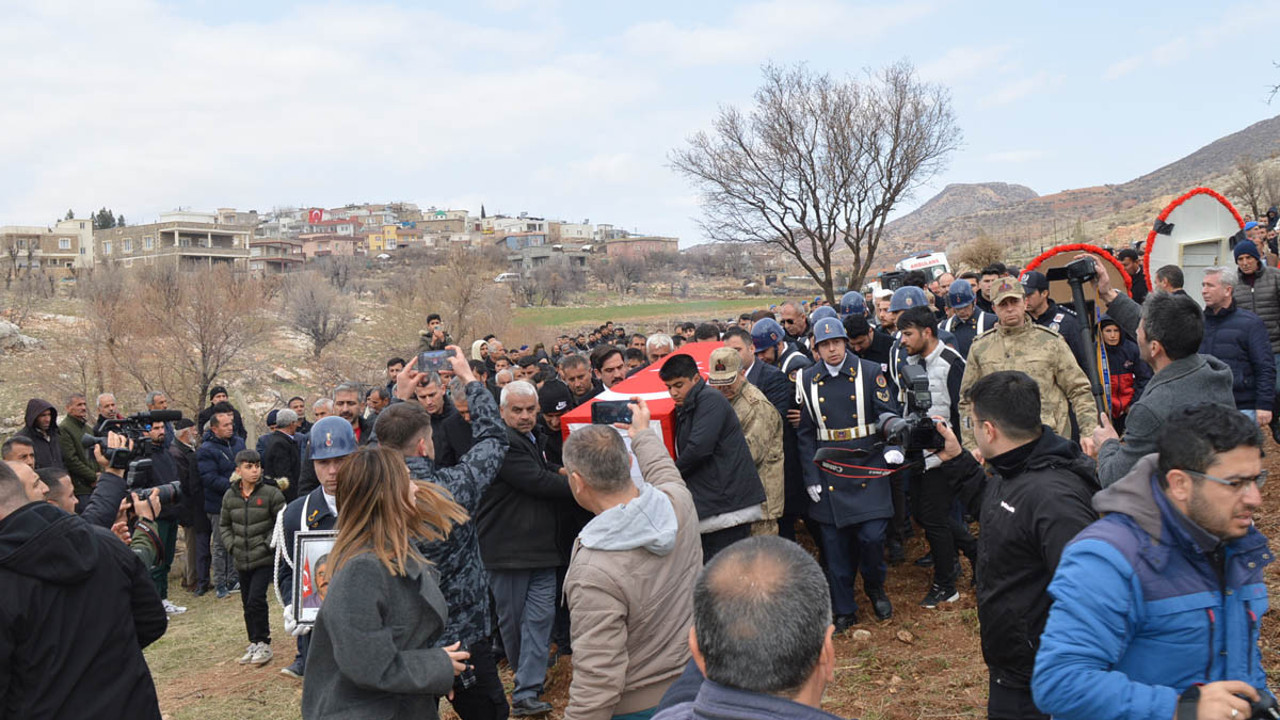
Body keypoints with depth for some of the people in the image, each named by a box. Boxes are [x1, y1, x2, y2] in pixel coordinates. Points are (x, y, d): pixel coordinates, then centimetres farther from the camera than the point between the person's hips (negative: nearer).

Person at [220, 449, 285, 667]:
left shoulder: (271, 493, -8)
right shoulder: (230, 496, 5)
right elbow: (224, 525, 16)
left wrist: (269, 544, -12)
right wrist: (232, 545, 3)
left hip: (264, 559, -5)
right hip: (241, 560, 5)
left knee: (256, 600, -13)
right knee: (247, 603, 12)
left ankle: (263, 643, 0)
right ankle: (254, 643, 26)